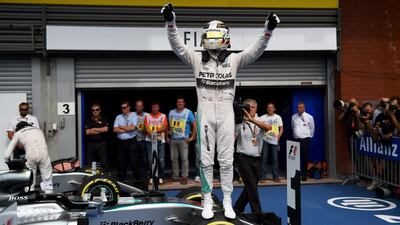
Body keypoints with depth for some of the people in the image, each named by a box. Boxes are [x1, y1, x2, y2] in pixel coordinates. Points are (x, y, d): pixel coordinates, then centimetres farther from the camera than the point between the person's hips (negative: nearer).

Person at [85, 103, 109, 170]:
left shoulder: (104, 120, 6)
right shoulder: (89, 120, 8)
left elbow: (106, 129, -12)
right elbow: (87, 132, -4)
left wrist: (94, 129, -5)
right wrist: (100, 131, -5)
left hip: (102, 144, -1)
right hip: (91, 144, 1)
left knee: (104, 163, -2)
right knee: (90, 164, 3)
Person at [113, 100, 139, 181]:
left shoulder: (133, 116, 0)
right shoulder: (118, 117, 9)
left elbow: (132, 128, -15)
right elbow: (115, 130, -3)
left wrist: (121, 127, -5)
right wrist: (127, 129, -9)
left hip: (131, 142, -3)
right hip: (121, 142, 3)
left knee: (134, 161, 1)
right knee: (121, 162, 8)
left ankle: (137, 179, 10)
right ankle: (121, 179, 19)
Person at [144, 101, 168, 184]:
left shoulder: (163, 116, 8)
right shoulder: (147, 116, 10)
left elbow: (164, 127, -2)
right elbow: (146, 128, -2)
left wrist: (156, 130, -17)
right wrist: (152, 134, -19)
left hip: (160, 141, -1)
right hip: (150, 141, 1)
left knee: (161, 160, -5)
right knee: (150, 160, -1)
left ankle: (161, 177, 5)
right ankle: (152, 177, 9)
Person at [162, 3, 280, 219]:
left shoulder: (233, 59, 2)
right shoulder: (197, 59, 2)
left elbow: (256, 50, -7)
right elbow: (178, 46, -8)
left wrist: (268, 30, -21)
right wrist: (170, 22, -23)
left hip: (226, 115, 0)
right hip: (205, 114, 0)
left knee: (226, 160, 7)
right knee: (206, 160, 6)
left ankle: (227, 201, 18)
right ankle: (207, 200, 18)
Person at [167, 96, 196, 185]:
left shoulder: (188, 112, -1)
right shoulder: (171, 112, 12)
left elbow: (194, 124, -5)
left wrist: (192, 137, -9)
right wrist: (167, 137, 11)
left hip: (183, 139, -4)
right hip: (173, 139, 4)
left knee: (184, 158, -7)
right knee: (173, 158, 8)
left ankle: (184, 177, -2)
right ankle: (175, 176, 19)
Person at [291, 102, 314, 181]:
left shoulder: (309, 117, -1)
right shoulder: (294, 117, 7)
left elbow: (312, 128, 8)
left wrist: (309, 137, 12)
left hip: (305, 140, -3)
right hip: (296, 139, 3)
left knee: (304, 158, -3)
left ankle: (304, 175, 6)